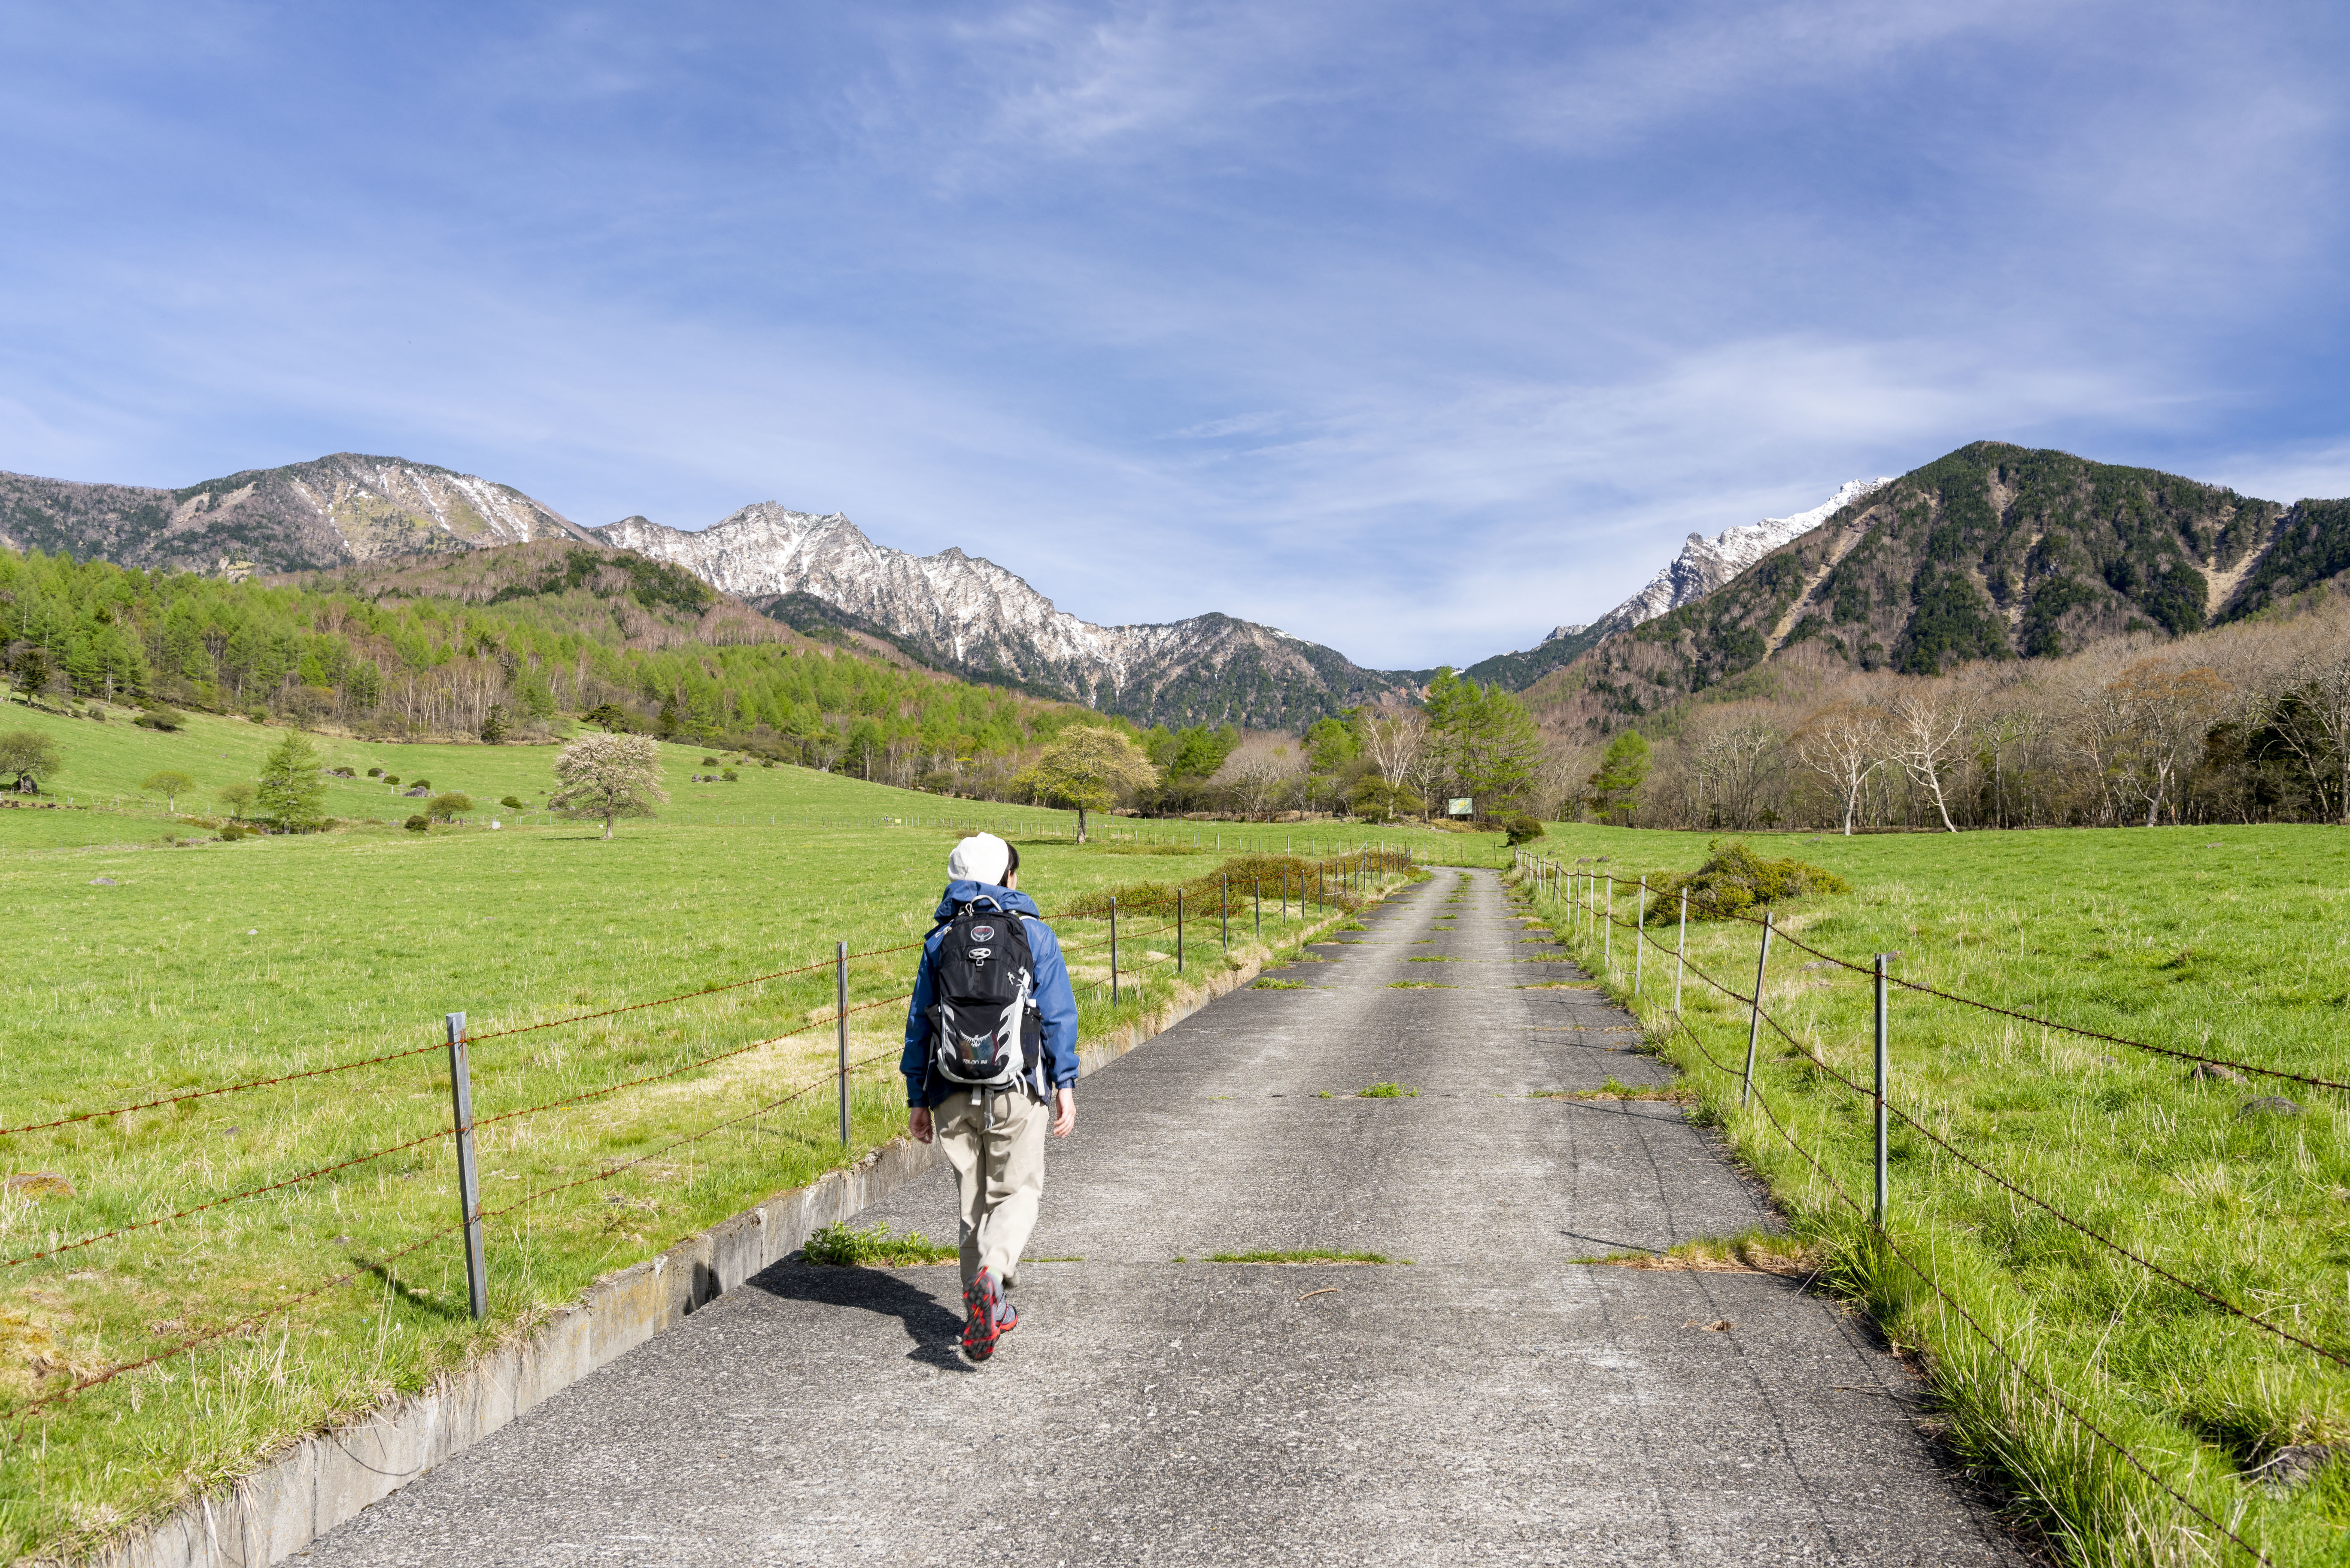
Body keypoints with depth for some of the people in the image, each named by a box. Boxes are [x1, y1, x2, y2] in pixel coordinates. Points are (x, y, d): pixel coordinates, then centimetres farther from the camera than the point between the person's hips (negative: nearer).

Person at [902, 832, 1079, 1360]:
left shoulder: (940, 940, 8)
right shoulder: (1033, 933, 1)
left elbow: (919, 1023, 8)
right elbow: (1058, 1013, -4)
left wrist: (917, 1099, 12)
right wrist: (1066, 1085, -1)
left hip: (954, 1096, 3)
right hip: (1016, 1093, -2)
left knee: (974, 1201, 15)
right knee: (1017, 1192, 9)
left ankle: (990, 1309, 18)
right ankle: (990, 1273, -18)